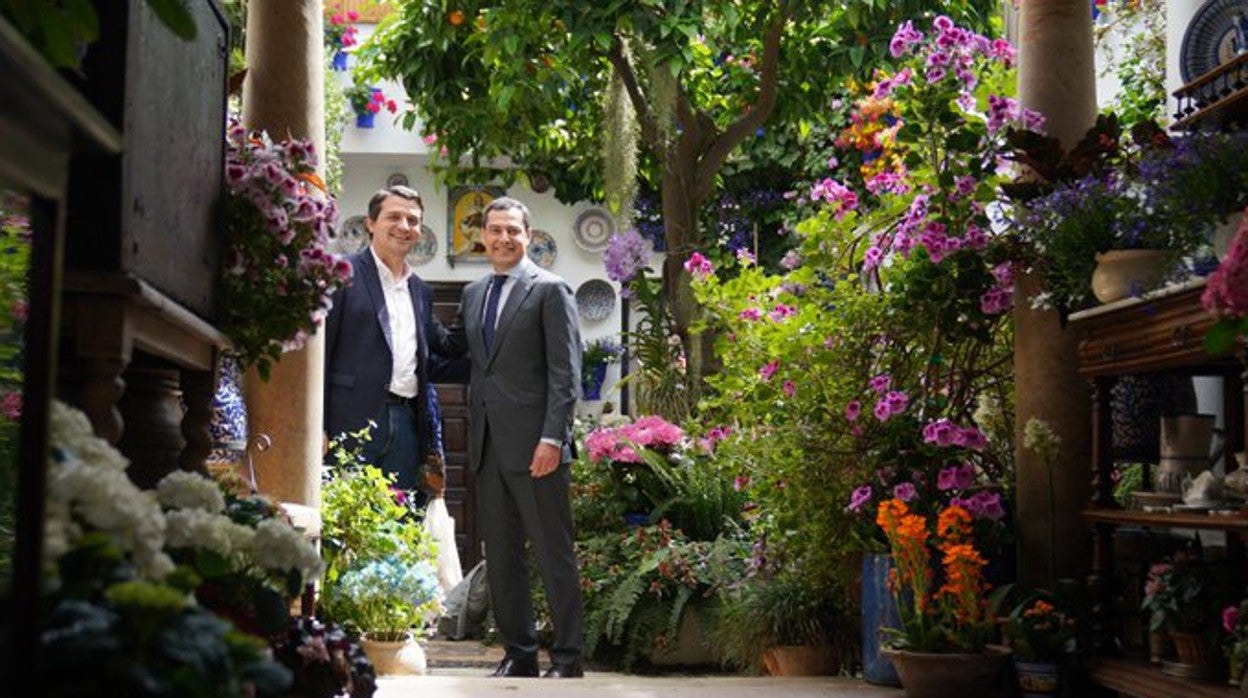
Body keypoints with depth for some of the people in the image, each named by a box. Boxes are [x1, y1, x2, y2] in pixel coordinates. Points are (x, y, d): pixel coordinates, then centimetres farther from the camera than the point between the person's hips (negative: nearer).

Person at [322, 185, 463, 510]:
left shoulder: (420, 290, 19)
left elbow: (444, 346, 26)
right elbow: (319, 351, -6)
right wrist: (317, 428, -12)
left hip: (406, 422, 6)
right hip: (355, 420, -6)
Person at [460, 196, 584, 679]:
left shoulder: (550, 290, -3)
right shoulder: (474, 293, 16)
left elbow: (565, 371, -9)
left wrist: (552, 437, -16)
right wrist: (474, 432, 11)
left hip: (534, 444, -6)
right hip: (488, 444, 6)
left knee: (553, 554, -1)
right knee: (501, 556, 10)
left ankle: (567, 657, 8)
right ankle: (519, 653, 19)